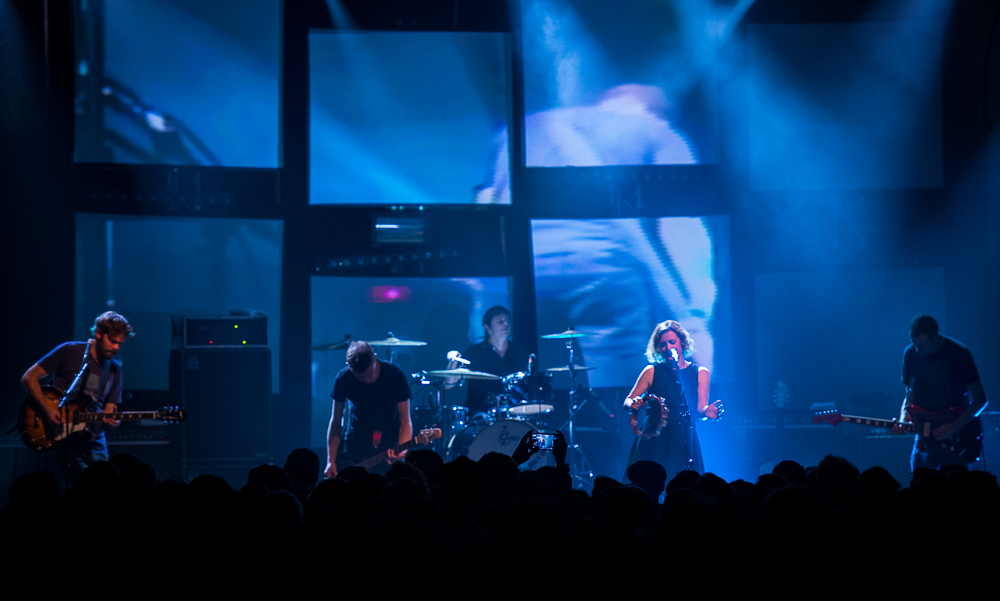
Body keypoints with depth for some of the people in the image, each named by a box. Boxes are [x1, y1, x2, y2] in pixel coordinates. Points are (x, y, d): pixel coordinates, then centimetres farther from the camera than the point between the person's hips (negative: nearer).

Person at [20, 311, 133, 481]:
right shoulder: (70, 352, -3)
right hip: (67, 439, -5)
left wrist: (110, 419, -14)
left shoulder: (114, 369, 12)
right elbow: (29, 378, -3)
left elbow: (108, 411, 11)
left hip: (95, 440, 6)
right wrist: (47, 410, -15)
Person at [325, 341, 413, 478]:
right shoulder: (343, 379, -15)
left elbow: (405, 422, -18)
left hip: (388, 440, -2)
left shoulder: (395, 375, -20)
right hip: (355, 440, 2)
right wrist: (331, 461, -13)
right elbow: (336, 422, -6)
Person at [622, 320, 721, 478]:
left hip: (684, 442, 1)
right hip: (653, 440, -1)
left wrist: (707, 411, -22)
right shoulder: (652, 372, 5)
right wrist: (633, 405, -18)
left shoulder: (700, 373, 9)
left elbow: (700, 407, 1)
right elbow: (628, 402, 5)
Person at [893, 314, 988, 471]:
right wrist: (903, 420, -13)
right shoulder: (911, 353, 1)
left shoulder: (958, 353, -11)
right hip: (925, 437, 4)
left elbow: (981, 399, -9)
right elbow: (910, 394, 7)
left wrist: (954, 427, -17)